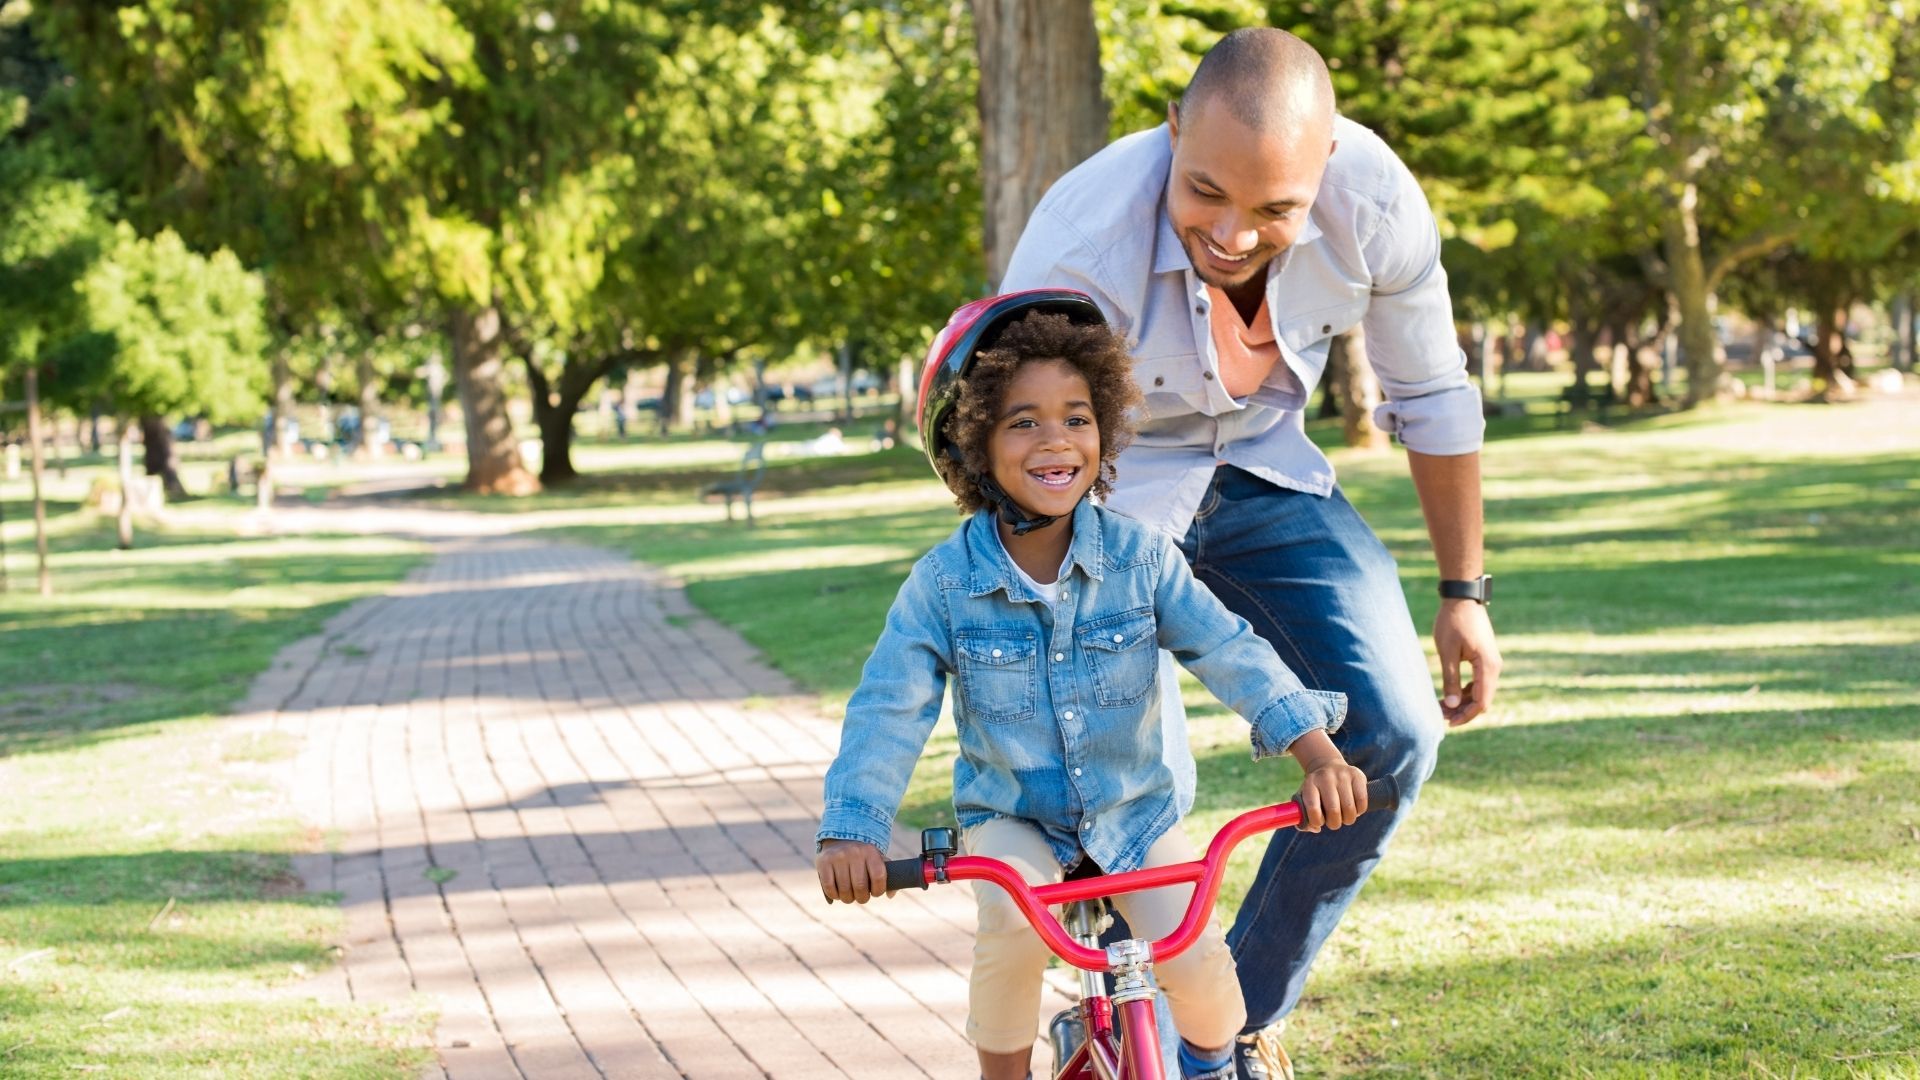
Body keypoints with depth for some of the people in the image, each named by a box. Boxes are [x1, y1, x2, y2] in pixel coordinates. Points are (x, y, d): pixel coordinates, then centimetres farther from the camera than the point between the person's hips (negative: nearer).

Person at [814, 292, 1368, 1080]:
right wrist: (849, 832, -30)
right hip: (1009, 817, -1)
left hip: (1134, 811, 1)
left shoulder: (1140, 558, -11)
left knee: (1194, 957, -19)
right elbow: (888, 710, -16)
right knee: (1012, 920, -32)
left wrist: (1317, 752, -30)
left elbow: (1231, 652, -16)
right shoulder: (943, 584, -13)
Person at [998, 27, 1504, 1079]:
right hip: (1110, 495, -3)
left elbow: (1431, 398, -7)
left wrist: (1464, 591, 2)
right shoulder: (1077, 251, -36)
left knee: (1392, 732, -11)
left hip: (1262, 474, 4)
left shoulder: (1375, 202, -26)